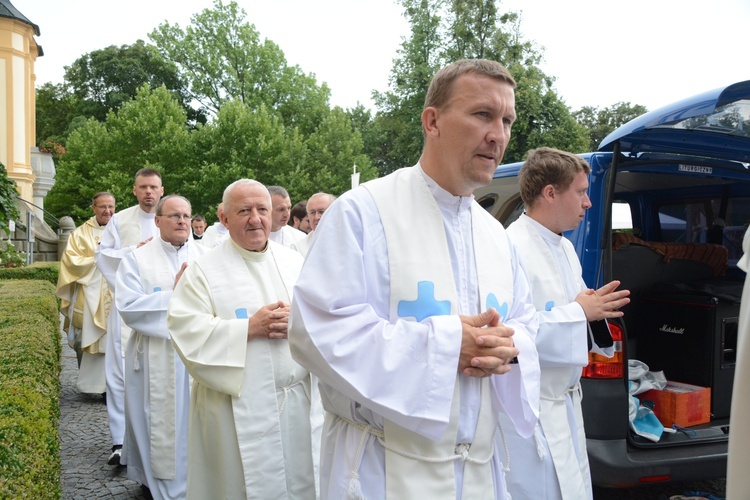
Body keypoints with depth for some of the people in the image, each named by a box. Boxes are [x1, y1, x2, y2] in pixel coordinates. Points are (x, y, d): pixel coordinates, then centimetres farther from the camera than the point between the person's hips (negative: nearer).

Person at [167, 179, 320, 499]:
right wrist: (249, 327, -19)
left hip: (298, 400, 4)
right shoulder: (204, 270, -3)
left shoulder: (294, 262, 9)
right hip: (237, 407, -3)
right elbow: (186, 328, -13)